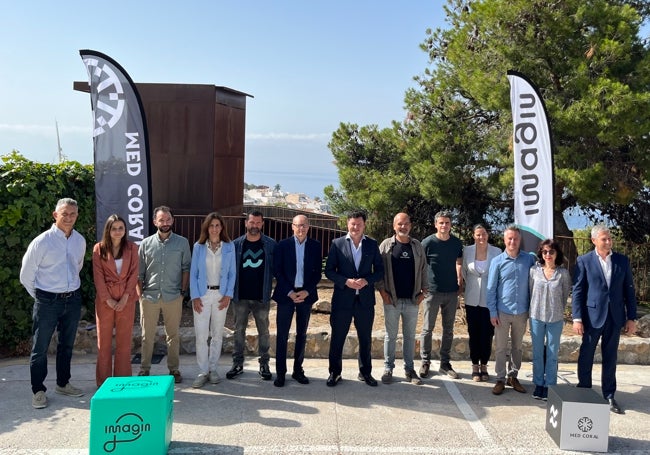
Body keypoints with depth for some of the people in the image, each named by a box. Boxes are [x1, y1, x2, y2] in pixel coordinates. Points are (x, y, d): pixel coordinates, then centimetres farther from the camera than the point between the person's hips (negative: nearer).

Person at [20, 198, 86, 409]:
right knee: (40, 347, 3)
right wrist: (39, 296, 4)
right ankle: (38, 391, 15)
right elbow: (26, 275, -4)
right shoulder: (42, 241, -12)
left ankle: (63, 383, 31)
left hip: (73, 299, 5)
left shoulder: (80, 241, 2)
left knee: (67, 345, 16)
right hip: (48, 302, -5)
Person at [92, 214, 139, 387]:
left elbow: (134, 274, 0)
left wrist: (125, 298, -10)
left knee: (124, 341, 5)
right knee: (104, 340, 5)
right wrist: (109, 300, -10)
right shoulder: (99, 248, 0)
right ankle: (103, 381, 14)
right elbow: (98, 276, -4)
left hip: (126, 299, 1)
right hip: (105, 299, -1)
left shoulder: (132, 248, 3)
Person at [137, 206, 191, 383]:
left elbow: (186, 268, 5)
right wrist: (139, 293, 0)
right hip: (149, 296, 1)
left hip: (173, 297, -1)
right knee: (147, 335, 9)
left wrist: (183, 290, -1)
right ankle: (144, 369, 21)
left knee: (173, 335, 8)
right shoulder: (146, 243, 3)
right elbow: (139, 272, 7)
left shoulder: (182, 242, 1)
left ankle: (174, 369, 20)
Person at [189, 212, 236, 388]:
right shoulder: (198, 247, 1)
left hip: (221, 295, 1)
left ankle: (213, 369, 19)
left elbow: (232, 273, 4)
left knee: (217, 334, 7)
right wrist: (195, 297, -6)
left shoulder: (229, 247, 3)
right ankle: (203, 372, 5)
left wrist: (228, 295, -5)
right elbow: (193, 273, 1)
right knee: (201, 334, -4)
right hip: (202, 294, -1)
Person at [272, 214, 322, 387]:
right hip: (286, 295, -2)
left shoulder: (316, 246, 4)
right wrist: (290, 292, -11)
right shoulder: (282, 245, 0)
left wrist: (306, 291, -9)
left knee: (302, 334, 9)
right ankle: (280, 372, 8)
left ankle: (298, 370, 19)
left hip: (306, 295, 2)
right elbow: (277, 271, -2)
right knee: (282, 335, 0)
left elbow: (318, 272, 4)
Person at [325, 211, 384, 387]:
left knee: (365, 338, 12)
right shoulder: (337, 244, 0)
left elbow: (380, 270, 6)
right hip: (342, 298, -1)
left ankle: (365, 372, 26)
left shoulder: (372, 244, 5)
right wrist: (346, 281, -16)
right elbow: (329, 270, -2)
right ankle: (334, 372, 21)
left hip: (365, 299, 2)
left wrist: (367, 280, -12)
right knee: (337, 338, 6)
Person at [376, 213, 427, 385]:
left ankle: (409, 369, 20)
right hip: (392, 300, -2)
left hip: (412, 300, 2)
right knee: (390, 336, 7)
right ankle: (388, 369, 16)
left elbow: (423, 270, 8)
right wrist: (382, 290, -8)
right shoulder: (386, 245, -1)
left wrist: (423, 291, 1)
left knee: (410, 336, 10)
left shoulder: (417, 246, 6)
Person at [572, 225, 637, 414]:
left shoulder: (623, 260, 4)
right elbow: (577, 291, -4)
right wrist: (577, 318, -9)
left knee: (610, 358, 11)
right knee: (586, 357, 7)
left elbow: (629, 290, 7)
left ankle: (609, 396, 21)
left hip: (615, 317, 2)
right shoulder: (584, 261, -3)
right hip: (592, 316, -2)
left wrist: (632, 317, 4)